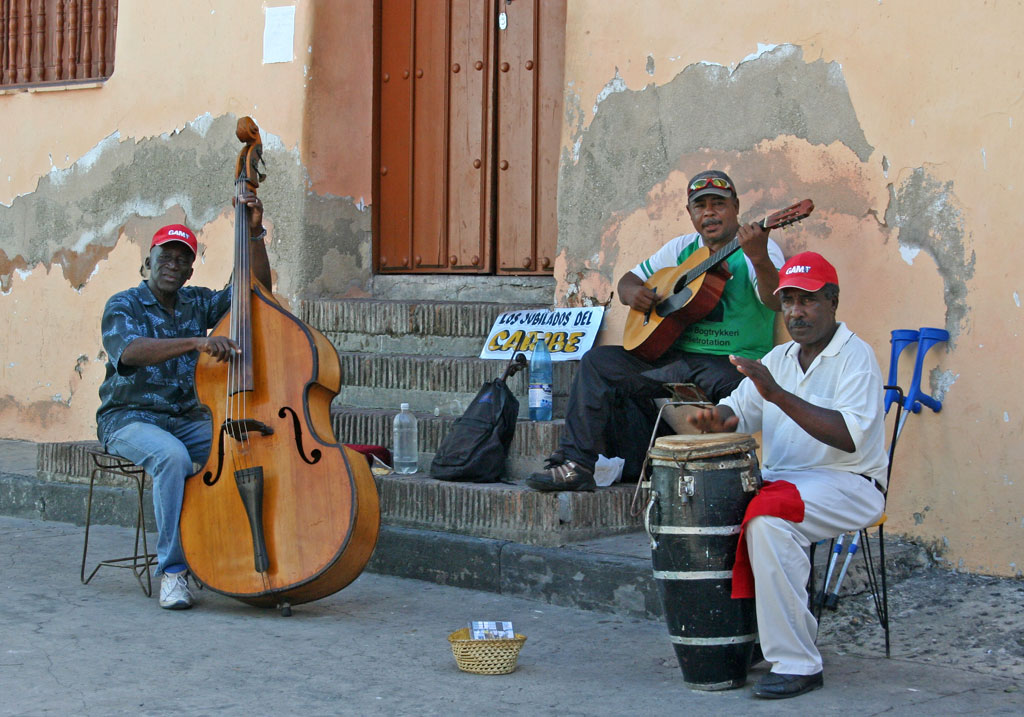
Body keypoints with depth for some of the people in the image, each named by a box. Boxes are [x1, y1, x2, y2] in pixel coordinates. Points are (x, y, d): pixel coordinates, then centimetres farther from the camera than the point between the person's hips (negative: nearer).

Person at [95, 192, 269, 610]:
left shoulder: (198, 303, 11)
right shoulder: (123, 306, -5)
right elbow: (129, 351, -28)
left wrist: (254, 233, -9)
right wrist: (197, 342, -41)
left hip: (187, 418, 5)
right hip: (129, 419, -4)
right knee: (172, 456, -37)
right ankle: (172, 570, -30)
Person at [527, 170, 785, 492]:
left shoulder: (757, 248, -2)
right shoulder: (681, 248, 18)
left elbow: (777, 301, -21)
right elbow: (628, 281, 23)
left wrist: (759, 259, -41)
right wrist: (633, 292, -3)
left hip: (734, 362, -6)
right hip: (675, 355, 6)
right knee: (598, 361, -5)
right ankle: (576, 463, -10)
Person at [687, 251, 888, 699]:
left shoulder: (855, 356, -10)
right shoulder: (778, 359, 15)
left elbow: (852, 436, -24)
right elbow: (740, 410, 17)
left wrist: (779, 395, -30)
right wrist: (718, 419, -9)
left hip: (848, 484, -8)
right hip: (782, 479, 8)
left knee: (769, 518, -33)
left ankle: (797, 663, -27)